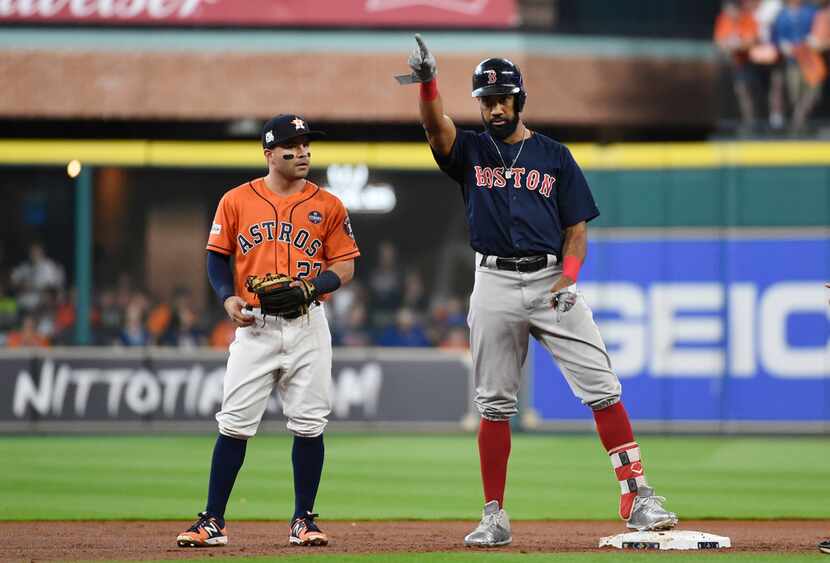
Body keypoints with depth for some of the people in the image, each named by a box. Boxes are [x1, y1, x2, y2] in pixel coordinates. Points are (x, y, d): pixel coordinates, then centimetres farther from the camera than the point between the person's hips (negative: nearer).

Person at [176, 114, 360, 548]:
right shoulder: (237, 201, 5)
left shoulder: (327, 206, 5)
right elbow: (217, 256, 10)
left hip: (307, 325, 0)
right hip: (254, 325, 0)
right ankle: (212, 522, 0)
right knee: (234, 423, -3)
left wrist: (311, 286, -15)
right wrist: (228, 297, -7)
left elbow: (344, 266, 3)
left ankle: (303, 521, 10)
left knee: (308, 425, 0)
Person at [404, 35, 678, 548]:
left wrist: (568, 278, -10)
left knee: (602, 389, -10)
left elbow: (577, 228, 7)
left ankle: (638, 498, -11)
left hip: (552, 282, -1)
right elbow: (436, 126, -11)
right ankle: (495, 517, 11)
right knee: (495, 405, 4)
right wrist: (427, 82, -31)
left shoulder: (555, 157, 9)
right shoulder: (471, 151, 10)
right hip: (495, 285, 1)